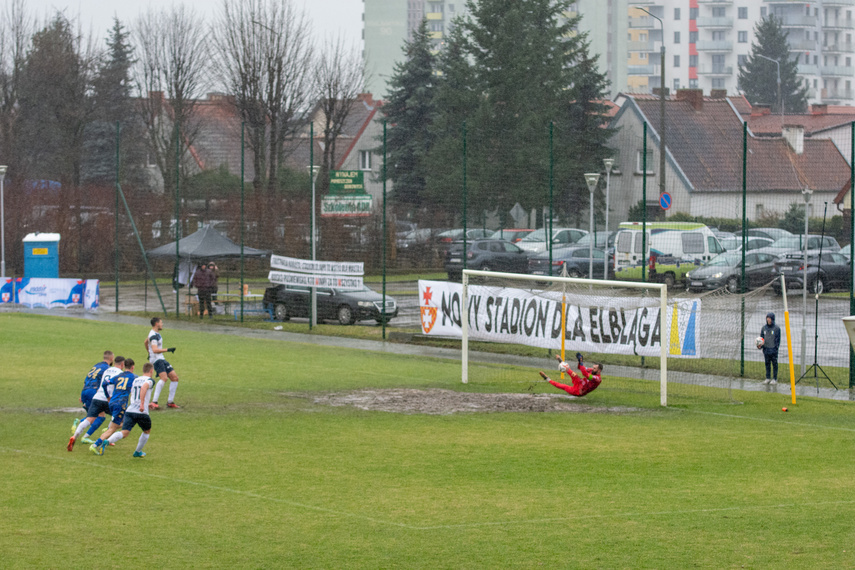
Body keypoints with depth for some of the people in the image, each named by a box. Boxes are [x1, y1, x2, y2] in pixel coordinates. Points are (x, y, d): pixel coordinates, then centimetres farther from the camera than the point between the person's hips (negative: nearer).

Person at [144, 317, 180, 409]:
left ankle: (170, 402, 15)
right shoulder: (153, 335, -16)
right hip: (156, 359, -11)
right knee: (164, 377, -29)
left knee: (174, 377, 9)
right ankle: (154, 402, -34)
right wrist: (167, 350, -26)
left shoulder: (156, 334, 16)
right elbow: (155, 350, -29)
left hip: (161, 359, 11)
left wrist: (149, 353, 47)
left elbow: (146, 342, 34)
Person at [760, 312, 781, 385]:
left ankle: (775, 379, 4)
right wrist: (760, 345, -1)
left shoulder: (776, 328, -3)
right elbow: (761, 337, 15)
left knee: (774, 364, -1)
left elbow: (778, 339, -4)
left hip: (773, 349, -4)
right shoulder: (764, 328, 10)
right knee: (767, 364, 9)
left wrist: (776, 348, -11)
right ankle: (768, 378, 17)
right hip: (766, 349, 4)